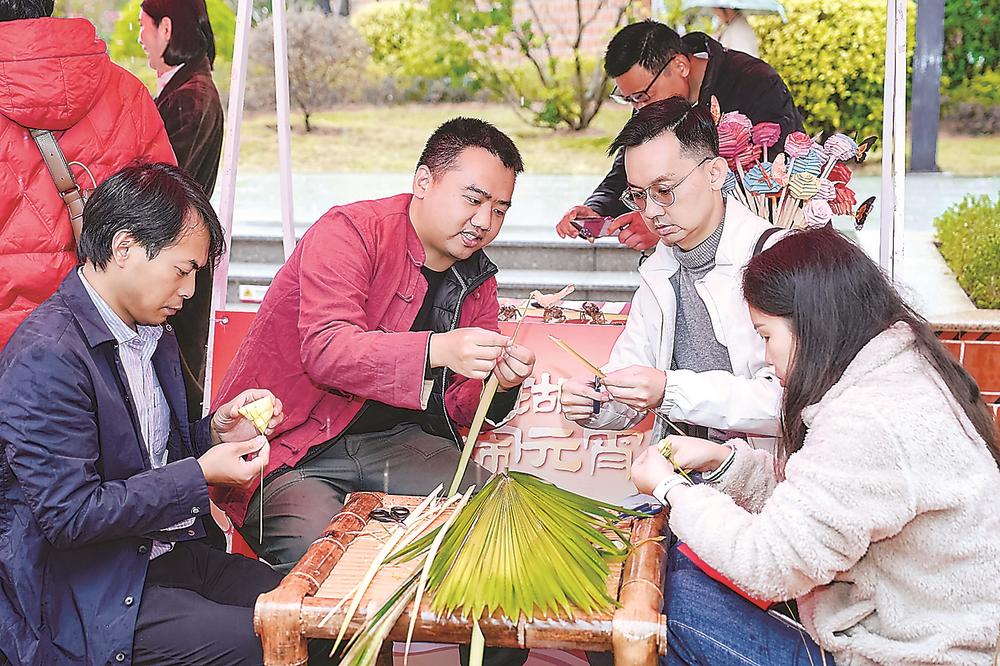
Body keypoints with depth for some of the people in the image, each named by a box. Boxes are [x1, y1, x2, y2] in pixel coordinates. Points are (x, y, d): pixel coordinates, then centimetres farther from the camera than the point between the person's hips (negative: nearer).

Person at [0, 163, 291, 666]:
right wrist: (200, 473, -20)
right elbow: (67, 515, -23)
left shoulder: (152, 336, 10)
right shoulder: (48, 356, -20)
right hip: (82, 593, -9)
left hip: (160, 550, 9)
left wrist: (216, 431, 1)